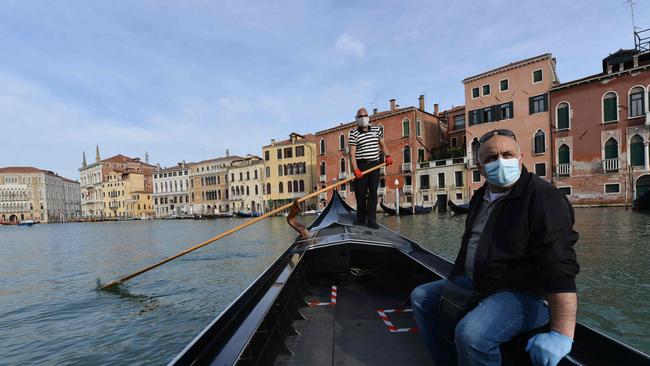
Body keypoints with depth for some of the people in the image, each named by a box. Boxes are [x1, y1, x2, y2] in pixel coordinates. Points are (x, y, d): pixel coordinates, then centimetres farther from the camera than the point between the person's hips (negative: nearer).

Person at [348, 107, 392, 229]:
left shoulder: (377, 129, 10)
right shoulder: (354, 133, -3)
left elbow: (382, 145, 21)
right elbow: (352, 153, -10)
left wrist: (387, 156, 3)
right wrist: (355, 169, -21)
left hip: (374, 165, 2)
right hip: (360, 166, -2)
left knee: (373, 192, -2)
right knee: (360, 193, 4)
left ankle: (371, 220, 0)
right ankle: (361, 218, 19)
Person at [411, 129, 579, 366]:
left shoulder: (542, 197, -17)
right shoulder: (480, 197, 9)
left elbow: (559, 265, -27)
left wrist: (562, 334, -34)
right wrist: (452, 283, 19)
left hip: (526, 294, -8)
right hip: (475, 284, 8)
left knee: (471, 334, -33)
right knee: (421, 297, 11)